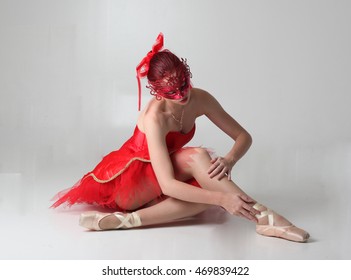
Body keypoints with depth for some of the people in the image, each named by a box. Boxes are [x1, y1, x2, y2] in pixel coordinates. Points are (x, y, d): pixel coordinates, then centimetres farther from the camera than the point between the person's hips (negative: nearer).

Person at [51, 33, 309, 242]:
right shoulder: (155, 118, -30)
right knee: (196, 157, -31)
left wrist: (230, 160, -29)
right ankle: (263, 216, -34)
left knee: (208, 186, -27)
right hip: (126, 183, -6)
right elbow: (167, 185, -38)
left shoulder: (200, 99, -12)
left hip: (153, 189, 6)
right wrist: (221, 198, -45)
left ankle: (123, 220, -31)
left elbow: (244, 136, -7)